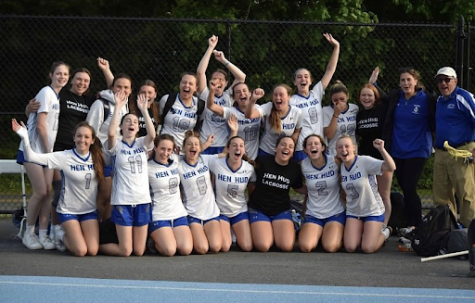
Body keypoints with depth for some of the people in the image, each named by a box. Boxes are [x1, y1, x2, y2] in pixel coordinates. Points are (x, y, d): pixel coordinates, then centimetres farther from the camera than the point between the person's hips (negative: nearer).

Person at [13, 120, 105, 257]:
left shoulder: (97, 158, -3)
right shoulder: (64, 157, -15)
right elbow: (32, 157, -22)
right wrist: (24, 137, -35)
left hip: (90, 210, 3)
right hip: (68, 210, -3)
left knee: (93, 251, -10)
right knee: (81, 251, -13)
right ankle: (62, 236, 22)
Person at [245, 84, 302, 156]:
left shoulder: (297, 112, -14)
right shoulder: (268, 108, -20)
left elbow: (297, 132, 3)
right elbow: (249, 115, -36)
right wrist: (253, 100, -54)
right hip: (265, 152, -1)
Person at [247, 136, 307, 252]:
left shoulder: (295, 168, -3)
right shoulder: (262, 161, -10)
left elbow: (300, 188, 14)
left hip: (282, 210, 2)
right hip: (259, 209, -2)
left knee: (287, 246, -21)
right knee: (263, 246, -23)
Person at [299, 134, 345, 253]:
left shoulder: (335, 162, -10)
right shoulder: (303, 165, -5)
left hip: (335, 213, -1)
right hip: (312, 215, 1)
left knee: (330, 247, -22)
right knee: (305, 247, -21)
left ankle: (338, 235, 16)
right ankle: (318, 234, 15)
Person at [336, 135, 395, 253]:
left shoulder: (365, 161, -19)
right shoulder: (340, 167, -2)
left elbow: (391, 167, -34)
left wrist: (381, 149, -45)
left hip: (373, 211, -4)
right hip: (353, 212, 5)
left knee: (368, 248, -13)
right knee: (350, 248, -10)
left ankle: (384, 233, 20)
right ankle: (362, 233, 24)